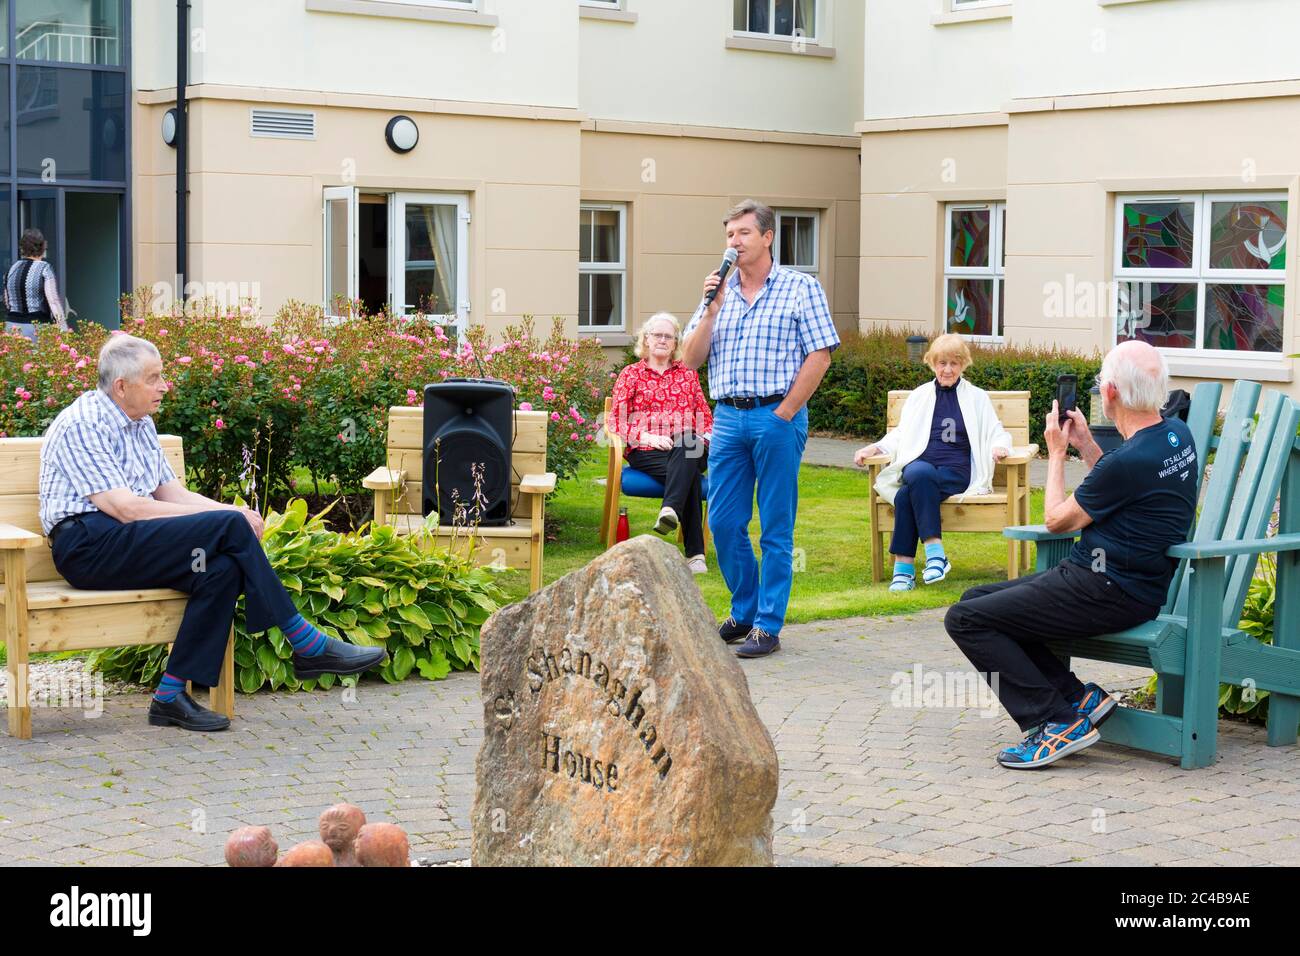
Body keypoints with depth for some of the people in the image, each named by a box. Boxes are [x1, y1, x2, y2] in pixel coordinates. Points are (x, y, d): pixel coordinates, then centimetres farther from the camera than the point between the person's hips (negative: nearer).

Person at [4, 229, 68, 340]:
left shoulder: (12, 269, 10)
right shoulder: (44, 268, -7)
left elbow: (7, 303, 16)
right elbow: (54, 301, -15)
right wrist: (64, 330, -17)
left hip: (12, 327, 5)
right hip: (37, 326, -5)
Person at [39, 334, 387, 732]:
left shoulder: (140, 424, 18)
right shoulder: (81, 425, -10)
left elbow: (172, 494, 15)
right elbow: (125, 508, -19)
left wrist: (232, 512, -7)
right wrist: (229, 518, -18)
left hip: (124, 540, 9)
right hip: (88, 546, -9)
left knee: (223, 568, -22)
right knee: (229, 528, -22)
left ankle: (171, 696, -20)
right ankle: (309, 647, -15)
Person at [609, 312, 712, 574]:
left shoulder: (687, 373, 24)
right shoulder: (631, 374, 17)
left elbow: (705, 415, 23)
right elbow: (617, 421, 8)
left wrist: (703, 437, -1)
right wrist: (647, 437, -10)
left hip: (686, 448, 2)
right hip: (646, 452, -2)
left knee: (690, 444, -39)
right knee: (688, 472, -35)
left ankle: (670, 510, -57)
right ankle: (695, 552, -41)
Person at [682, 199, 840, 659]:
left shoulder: (800, 287, 0)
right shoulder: (719, 291, 13)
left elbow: (819, 356, -6)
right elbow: (691, 359, 9)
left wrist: (784, 414, -10)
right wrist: (711, 309, -5)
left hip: (777, 417, -5)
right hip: (728, 417, 5)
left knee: (776, 529, 0)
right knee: (723, 523, 6)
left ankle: (769, 625, 5)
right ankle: (744, 612, 22)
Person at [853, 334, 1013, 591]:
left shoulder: (977, 398, 18)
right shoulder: (919, 396, 24)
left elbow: (997, 433, 15)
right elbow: (900, 435, 24)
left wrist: (999, 446, -10)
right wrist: (874, 448, 5)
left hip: (956, 472, -2)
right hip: (918, 465, 2)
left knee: (907, 494, -34)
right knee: (919, 474, -39)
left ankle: (904, 566, -34)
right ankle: (935, 551, -41)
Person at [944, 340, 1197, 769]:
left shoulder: (1130, 461, -24)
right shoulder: (1177, 434, 4)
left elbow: (1057, 519, -8)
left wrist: (1056, 453, 6)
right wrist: (1086, 445, 14)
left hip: (1110, 594, -10)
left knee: (965, 619, -9)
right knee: (977, 600, 15)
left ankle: (1060, 721, -10)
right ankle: (1077, 696, 7)